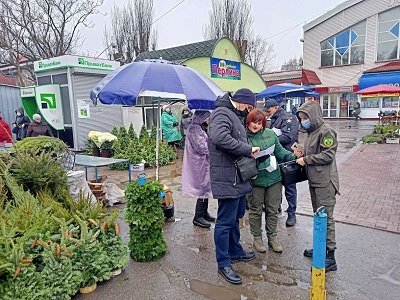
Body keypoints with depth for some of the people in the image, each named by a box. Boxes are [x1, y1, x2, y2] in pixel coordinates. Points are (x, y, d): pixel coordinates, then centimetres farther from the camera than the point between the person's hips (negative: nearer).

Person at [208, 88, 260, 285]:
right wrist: (247, 149, -23)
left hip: (237, 177, 11)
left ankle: (235, 251, 39)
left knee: (235, 216, 22)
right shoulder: (222, 113, -14)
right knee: (225, 221, 0)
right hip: (227, 178, -11)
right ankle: (223, 263, 13)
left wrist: (248, 151, 8)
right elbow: (220, 138, -31)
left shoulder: (234, 115, 19)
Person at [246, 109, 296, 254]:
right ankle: (257, 238, 29)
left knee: (273, 210, 14)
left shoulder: (270, 134, 3)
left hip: (274, 178, 4)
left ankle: (272, 237, 32)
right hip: (255, 180, -3)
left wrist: (293, 156, -5)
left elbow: (280, 151, 9)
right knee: (256, 210, 12)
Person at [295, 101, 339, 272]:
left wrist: (306, 159, -13)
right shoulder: (310, 132, 14)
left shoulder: (326, 131, -12)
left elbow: (328, 155, -18)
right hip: (313, 181, 9)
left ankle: (330, 257, 4)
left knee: (326, 218, -4)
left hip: (325, 182, -9)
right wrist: (301, 155, 3)